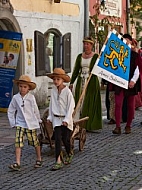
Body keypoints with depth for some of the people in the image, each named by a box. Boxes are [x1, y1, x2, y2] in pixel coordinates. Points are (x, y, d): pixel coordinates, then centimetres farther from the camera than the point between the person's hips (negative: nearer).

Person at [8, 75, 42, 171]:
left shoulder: (31, 97, -6)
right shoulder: (15, 98, -1)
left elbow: (35, 110, 4)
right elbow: (11, 111, 8)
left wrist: (38, 120, 11)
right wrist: (13, 122, 4)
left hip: (31, 124, -1)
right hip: (20, 124, 1)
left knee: (35, 142, 10)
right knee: (18, 142, -9)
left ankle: (39, 159, 30)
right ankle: (17, 163, -11)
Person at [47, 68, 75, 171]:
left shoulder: (67, 91, -10)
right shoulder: (53, 91, 3)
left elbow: (71, 106, -10)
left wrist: (67, 119, -15)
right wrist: (50, 117, 11)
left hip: (66, 120, -3)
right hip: (56, 119, 3)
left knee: (66, 139, 5)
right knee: (58, 139, -6)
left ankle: (70, 154, 34)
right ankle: (59, 161, -7)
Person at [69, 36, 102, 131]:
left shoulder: (96, 57, -2)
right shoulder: (80, 56, 11)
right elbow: (76, 70, 14)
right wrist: (71, 82, 10)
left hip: (92, 82, -4)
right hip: (81, 82, 5)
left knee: (90, 104, -4)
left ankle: (89, 125, 2)